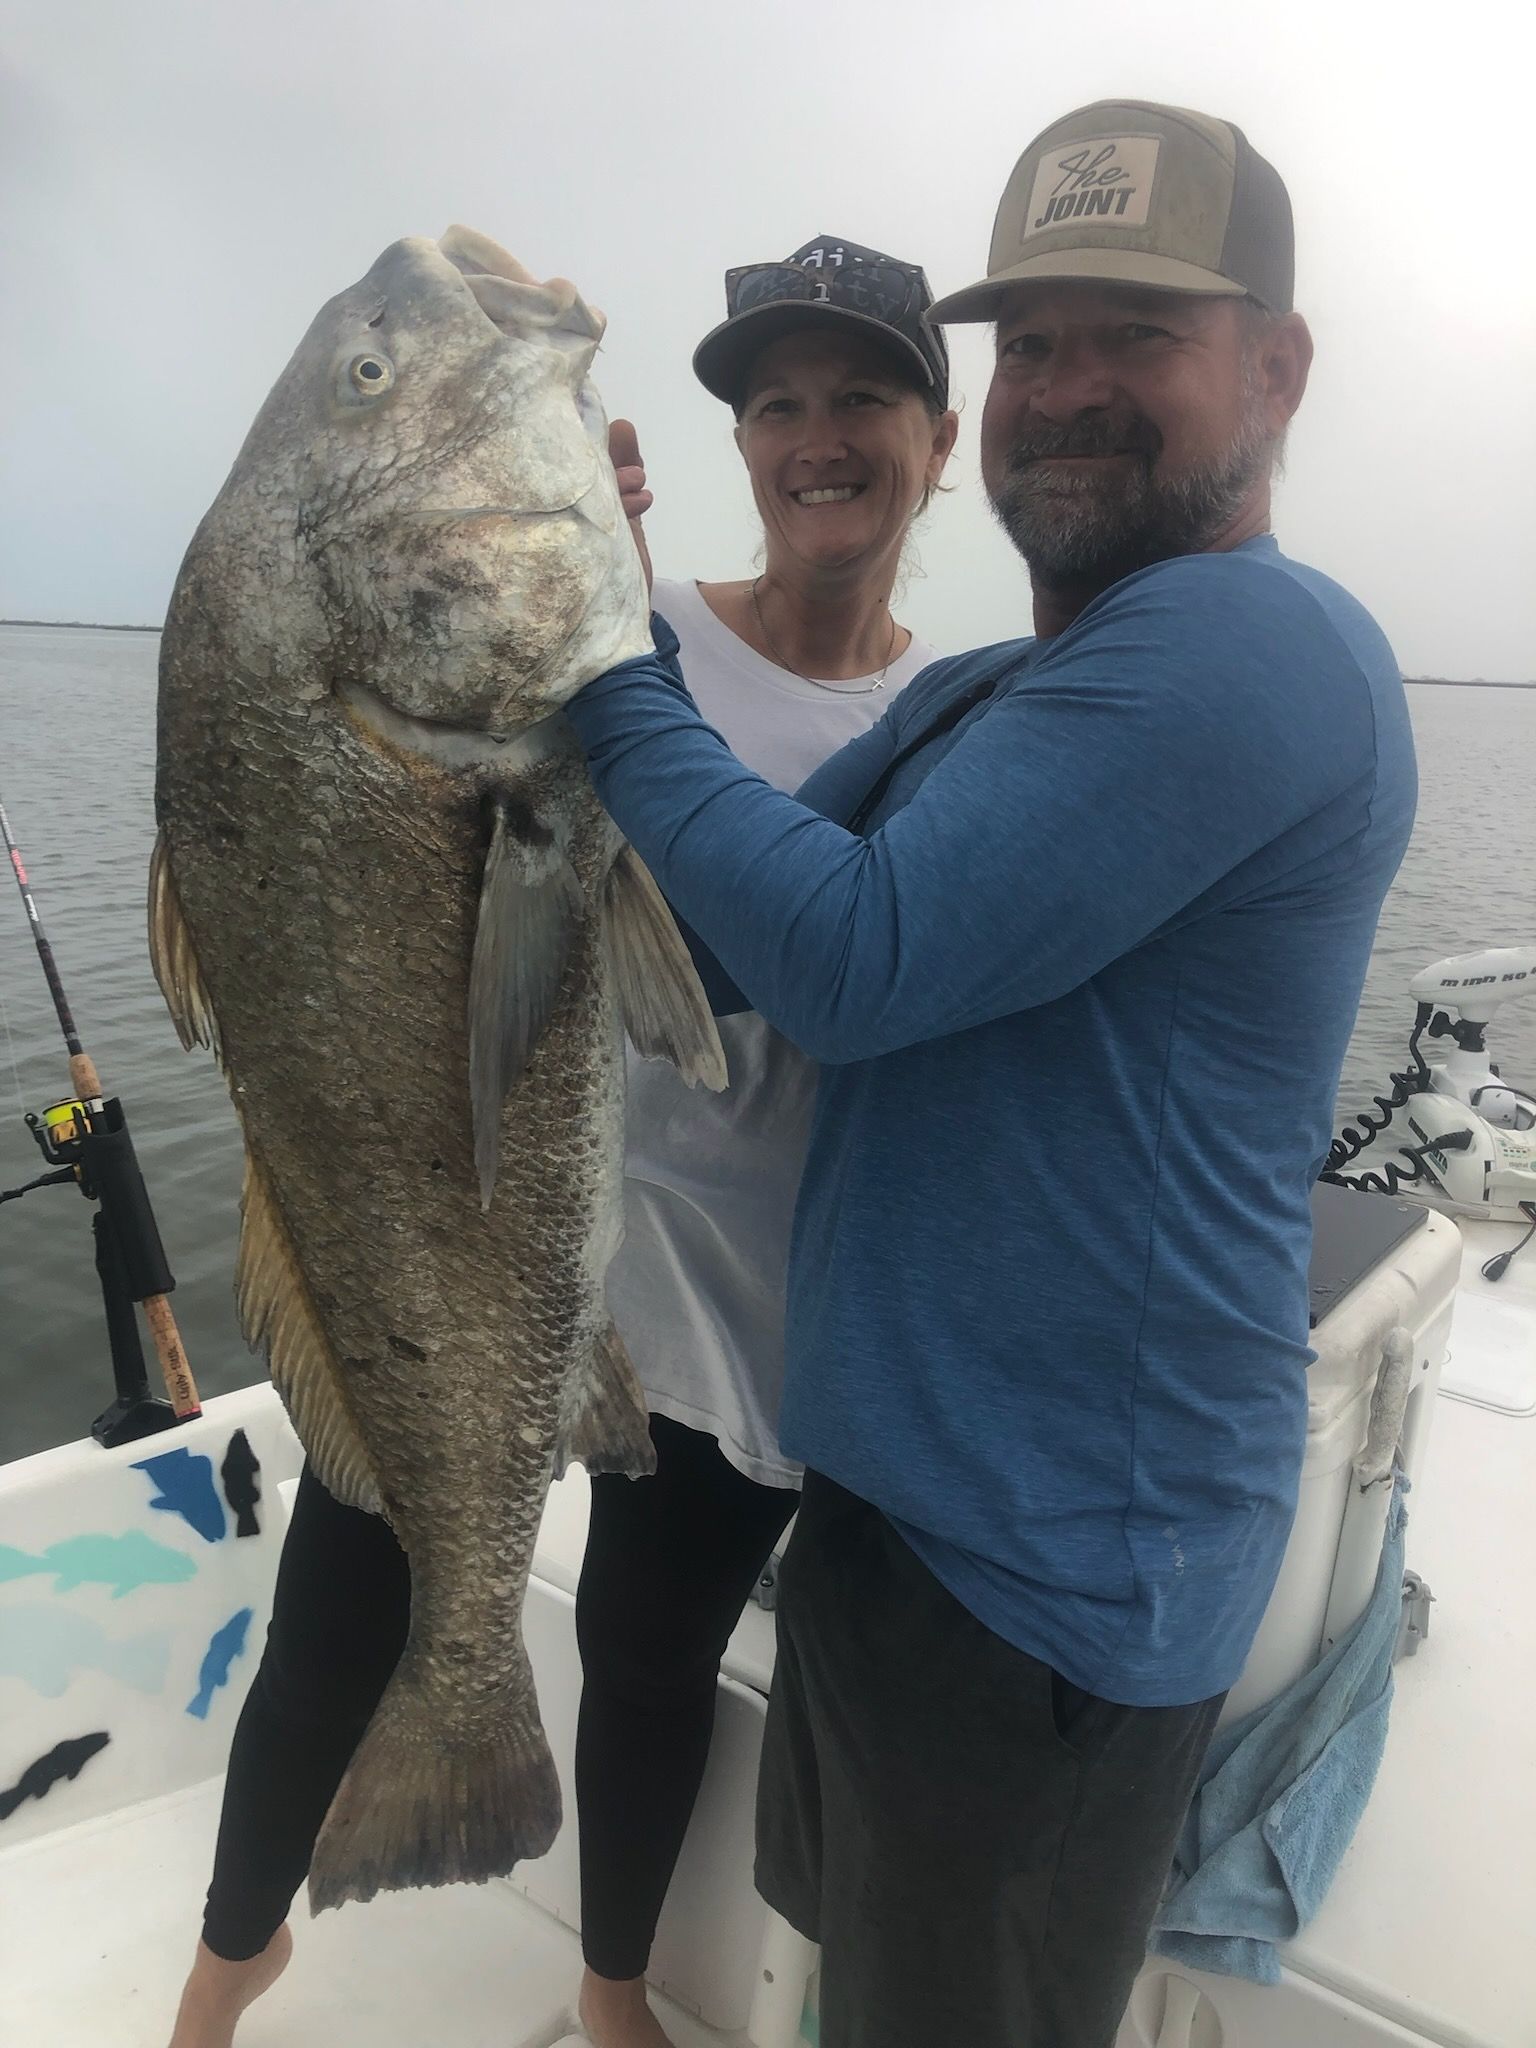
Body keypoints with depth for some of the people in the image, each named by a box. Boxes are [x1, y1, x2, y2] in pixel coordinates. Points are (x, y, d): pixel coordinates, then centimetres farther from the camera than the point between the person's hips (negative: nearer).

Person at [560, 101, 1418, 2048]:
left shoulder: (1253, 638, -20)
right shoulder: (985, 696, 10)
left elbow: (853, 958, -27)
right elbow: (754, 940, 6)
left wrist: (607, 670, -16)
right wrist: (618, 625, -4)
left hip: (1042, 1570, -9)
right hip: (905, 1478, 9)